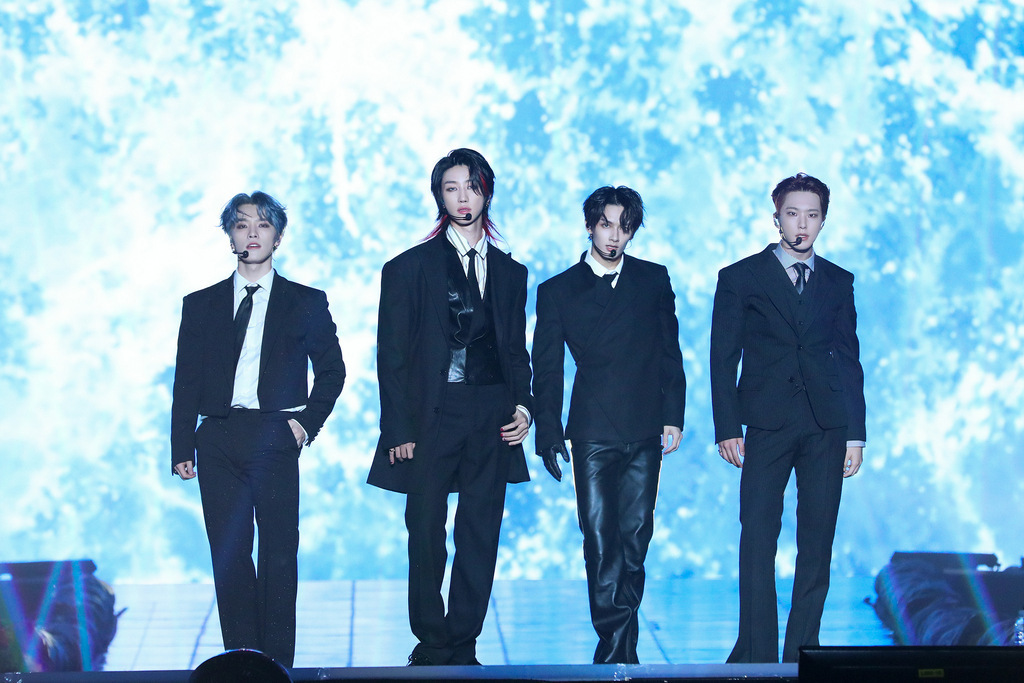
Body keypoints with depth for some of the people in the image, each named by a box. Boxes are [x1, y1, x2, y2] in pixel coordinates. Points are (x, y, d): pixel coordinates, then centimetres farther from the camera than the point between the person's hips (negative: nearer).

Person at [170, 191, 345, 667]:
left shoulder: (307, 303, 10)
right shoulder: (201, 305, 13)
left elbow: (332, 370, 12)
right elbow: (186, 381, 11)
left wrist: (307, 422, -1)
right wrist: (182, 448, 4)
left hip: (275, 439, -2)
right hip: (219, 441, 2)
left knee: (279, 553, -4)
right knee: (229, 554, 1)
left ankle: (278, 662, 2)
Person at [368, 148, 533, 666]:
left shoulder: (510, 272, 15)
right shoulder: (409, 268, 5)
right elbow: (391, 357, 1)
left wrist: (522, 405, 0)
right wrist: (399, 429, -6)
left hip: (491, 420, 3)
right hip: (432, 418, -3)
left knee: (481, 536, 3)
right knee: (426, 536, -2)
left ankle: (463, 646, 11)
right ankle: (431, 646, 12)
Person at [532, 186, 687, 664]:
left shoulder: (653, 280, 11)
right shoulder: (557, 291, 7)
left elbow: (670, 353, 12)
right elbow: (546, 370, 6)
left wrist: (673, 417, 4)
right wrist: (549, 435, 0)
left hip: (645, 433, 2)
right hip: (593, 433, -2)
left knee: (634, 540, 4)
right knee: (601, 541, -8)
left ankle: (617, 646, 13)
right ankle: (617, 645, -5)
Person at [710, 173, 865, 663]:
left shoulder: (838, 282, 14)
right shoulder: (740, 278, 7)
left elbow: (850, 361, 14)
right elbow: (723, 359, 4)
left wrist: (855, 433, 7)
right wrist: (727, 428, -3)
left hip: (826, 428, 2)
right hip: (768, 426, -2)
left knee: (817, 545, 1)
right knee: (758, 540, -7)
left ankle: (802, 654, 7)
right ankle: (757, 656, -2)